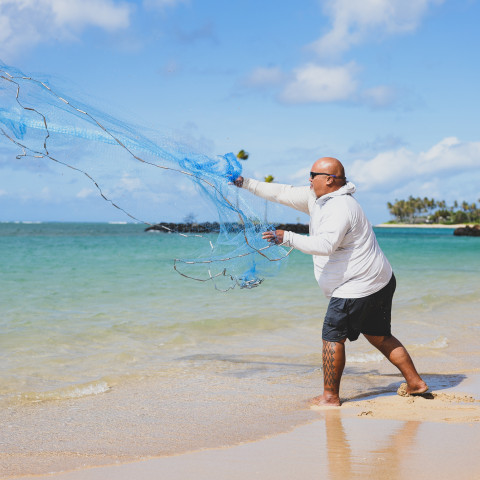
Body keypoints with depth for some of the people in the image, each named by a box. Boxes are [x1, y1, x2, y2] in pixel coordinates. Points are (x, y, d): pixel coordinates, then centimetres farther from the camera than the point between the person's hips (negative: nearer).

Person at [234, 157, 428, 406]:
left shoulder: (339, 208, -20)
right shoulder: (316, 198, 10)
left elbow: (325, 245, -34)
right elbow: (283, 193, 15)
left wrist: (288, 238, -35)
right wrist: (246, 183, 16)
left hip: (357, 289, -10)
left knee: (333, 337, -2)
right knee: (379, 337, 17)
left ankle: (330, 396, 4)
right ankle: (415, 383, 19)